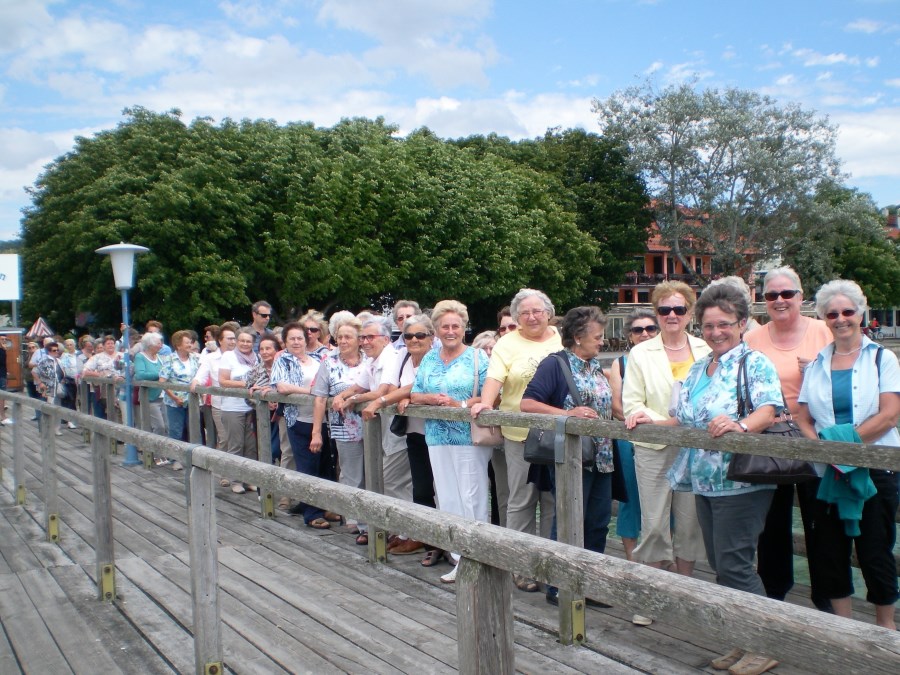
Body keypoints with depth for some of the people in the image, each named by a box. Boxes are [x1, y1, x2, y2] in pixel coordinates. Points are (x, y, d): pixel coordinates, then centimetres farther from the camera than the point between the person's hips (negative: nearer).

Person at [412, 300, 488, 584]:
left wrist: (460, 404, -19)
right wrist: (433, 398, -9)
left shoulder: (477, 358, -2)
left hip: (470, 439, -5)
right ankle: (459, 554, 18)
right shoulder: (429, 359, 13)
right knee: (447, 497, 9)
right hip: (438, 439, 5)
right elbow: (414, 394, 11)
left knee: (471, 499, -4)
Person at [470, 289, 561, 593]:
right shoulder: (508, 343, 3)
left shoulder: (562, 340, 9)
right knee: (521, 501, 5)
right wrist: (485, 403, -25)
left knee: (554, 500, 11)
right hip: (520, 433, -2)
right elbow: (495, 376, -9)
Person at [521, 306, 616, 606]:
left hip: (600, 457, 8)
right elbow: (527, 404, -19)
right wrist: (568, 414, -25)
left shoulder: (597, 366, 13)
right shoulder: (555, 364, -10)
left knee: (599, 523, 13)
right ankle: (558, 588, 18)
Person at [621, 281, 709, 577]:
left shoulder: (705, 350, 7)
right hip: (654, 449, -2)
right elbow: (631, 404, -3)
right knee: (654, 523, 2)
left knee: (690, 522, 10)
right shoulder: (640, 353, 3)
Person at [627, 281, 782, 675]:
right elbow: (686, 422, 20)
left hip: (741, 482, -8)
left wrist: (740, 426, -39)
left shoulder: (755, 363, -6)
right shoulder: (697, 369, 17)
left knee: (734, 565, -5)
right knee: (721, 567, 13)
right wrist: (654, 422, 6)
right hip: (704, 481, 8)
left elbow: (767, 412, -21)